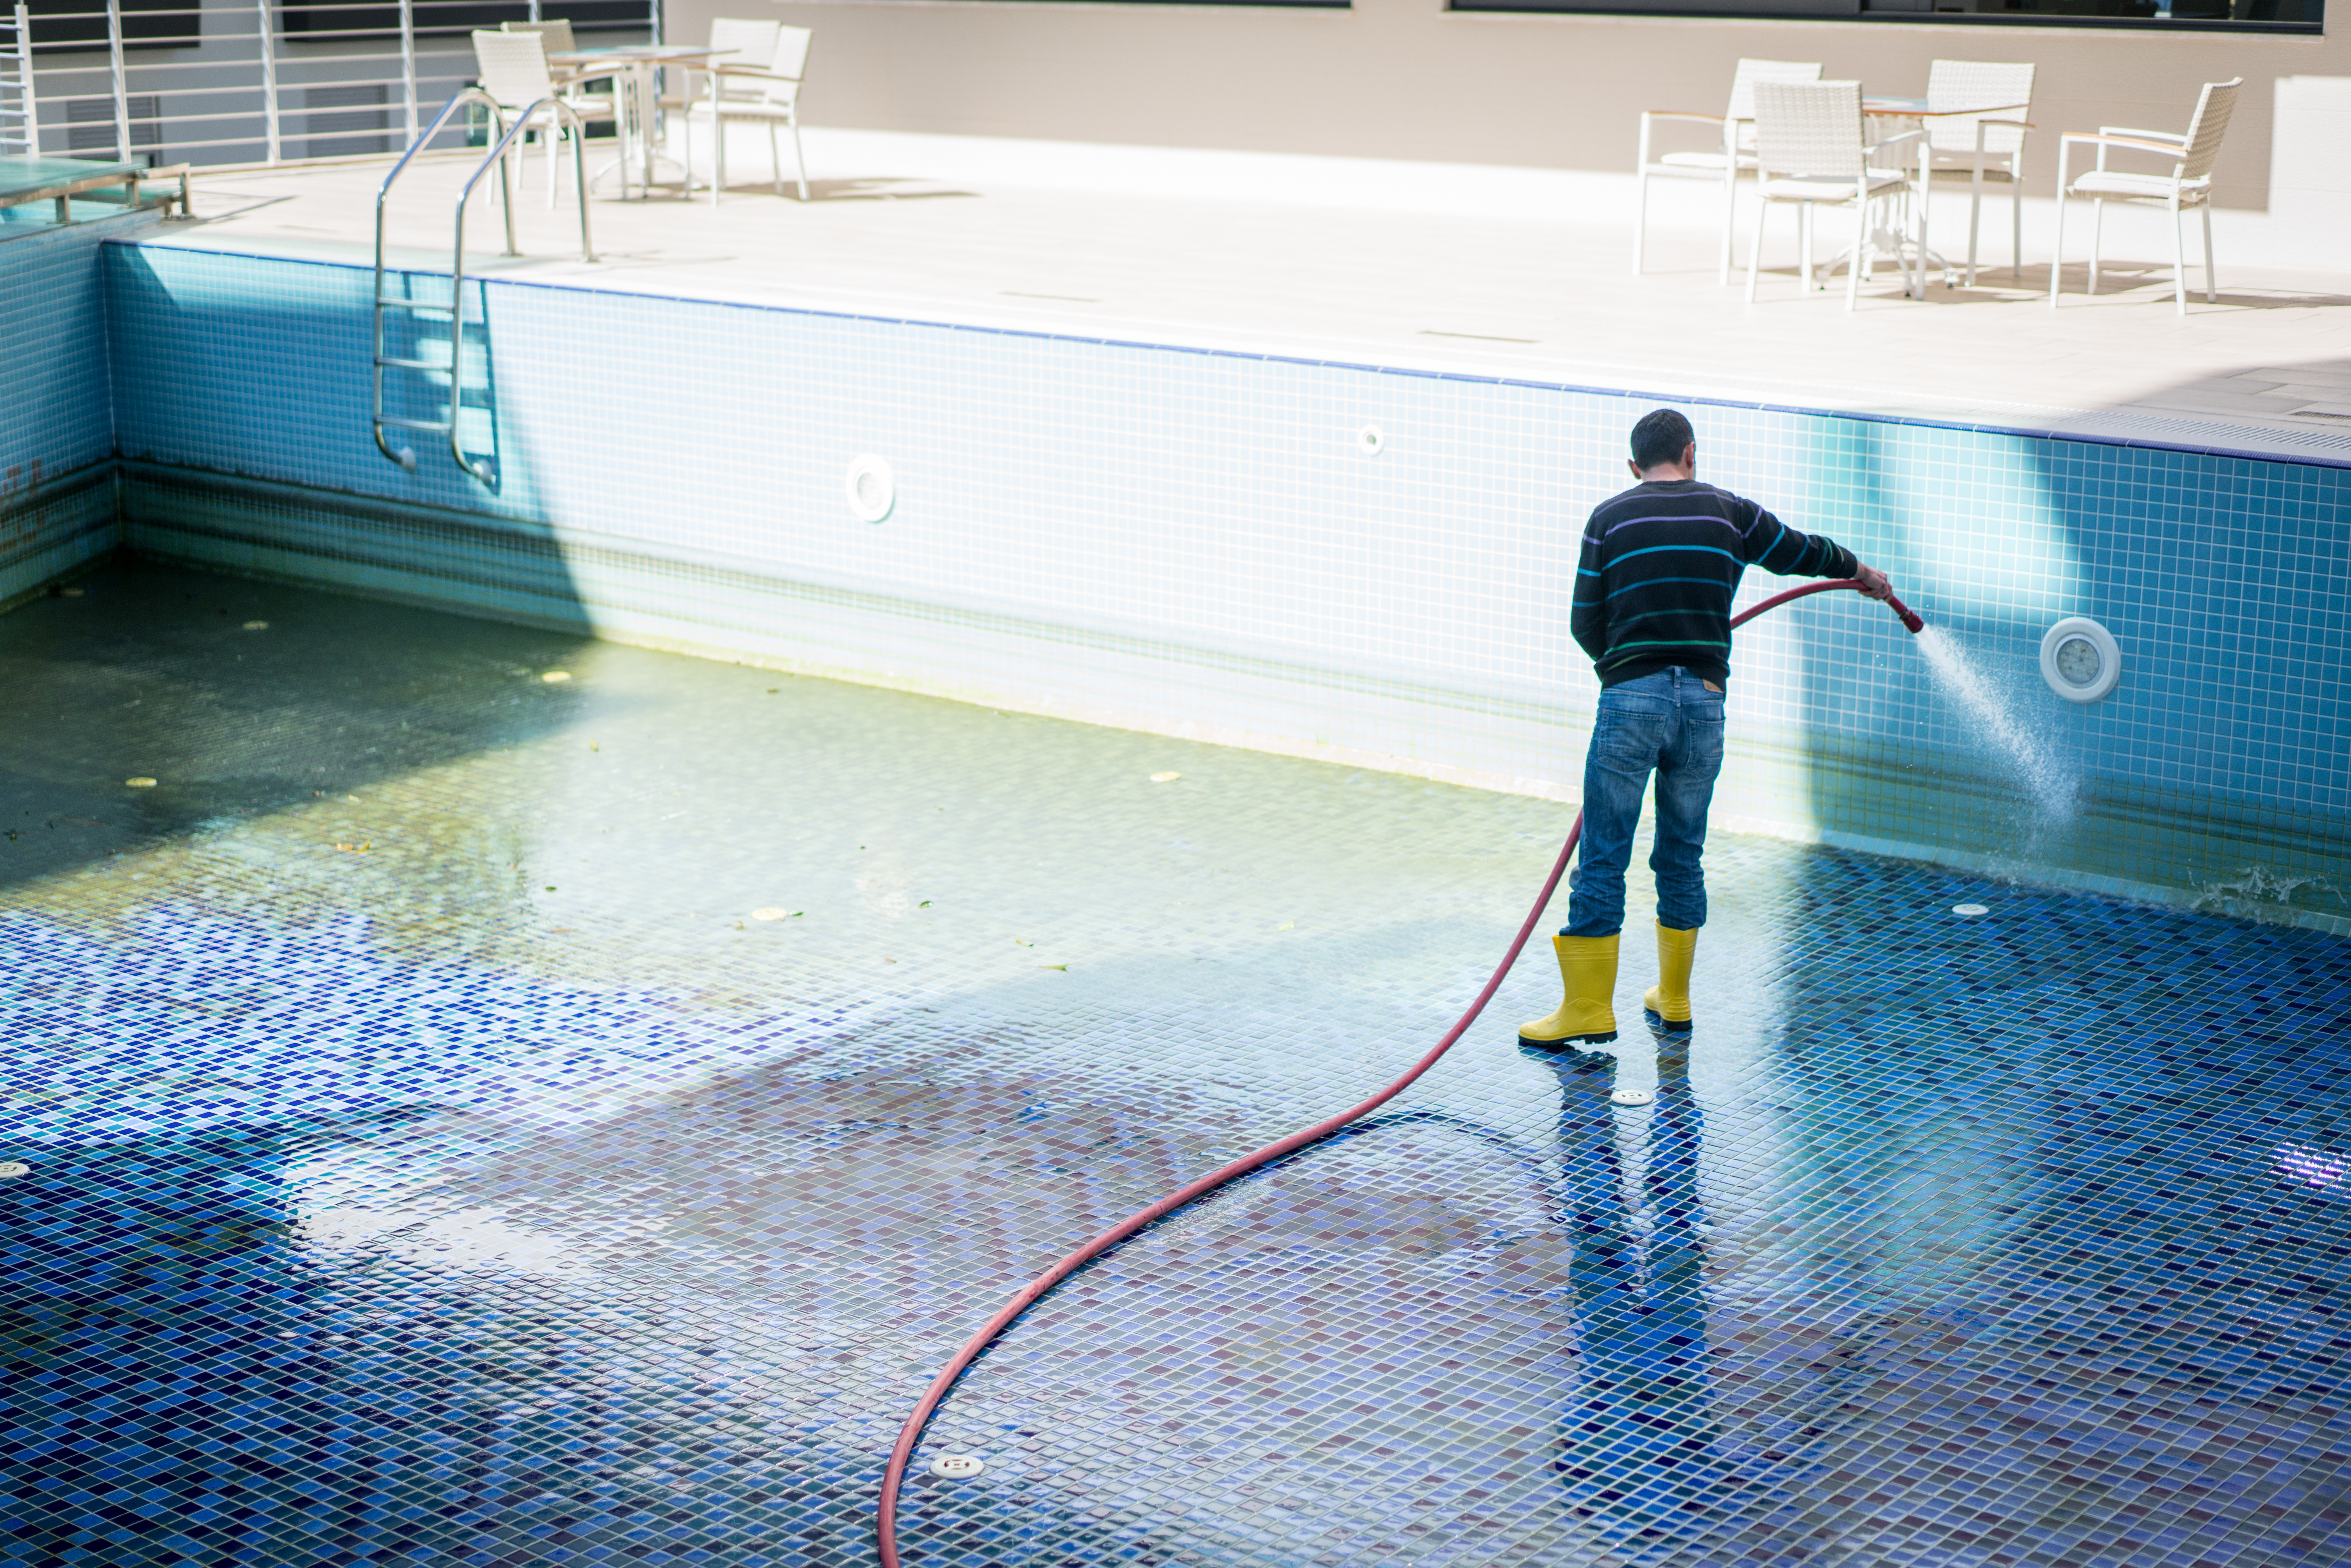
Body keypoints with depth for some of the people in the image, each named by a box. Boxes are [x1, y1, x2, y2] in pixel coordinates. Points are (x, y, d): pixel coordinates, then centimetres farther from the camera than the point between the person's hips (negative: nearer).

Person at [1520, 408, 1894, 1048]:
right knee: (1682, 857, 15)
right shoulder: (1730, 513, 9)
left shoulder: (1610, 518, 3)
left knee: (1603, 858, 1)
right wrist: (1862, 573, 45)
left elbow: (1585, 623, 3)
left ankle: (1589, 1008, 1)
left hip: (1631, 700, -3)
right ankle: (1673, 1000, 23)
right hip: (1705, 702, 3)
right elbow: (1803, 552, 25)